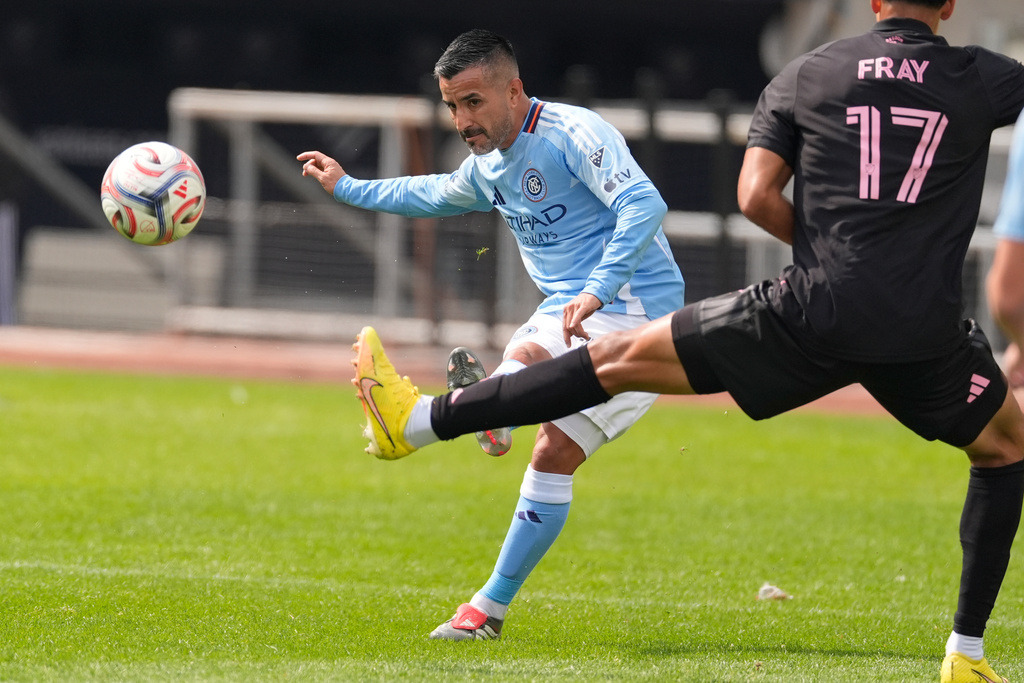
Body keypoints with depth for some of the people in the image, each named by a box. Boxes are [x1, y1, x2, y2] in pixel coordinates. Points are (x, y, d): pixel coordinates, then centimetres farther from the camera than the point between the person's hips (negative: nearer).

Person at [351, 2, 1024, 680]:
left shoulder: (805, 75, 8)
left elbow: (756, 196, 2)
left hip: (814, 310, 0)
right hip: (925, 336, 0)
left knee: (622, 357, 11)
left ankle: (418, 420, 10)